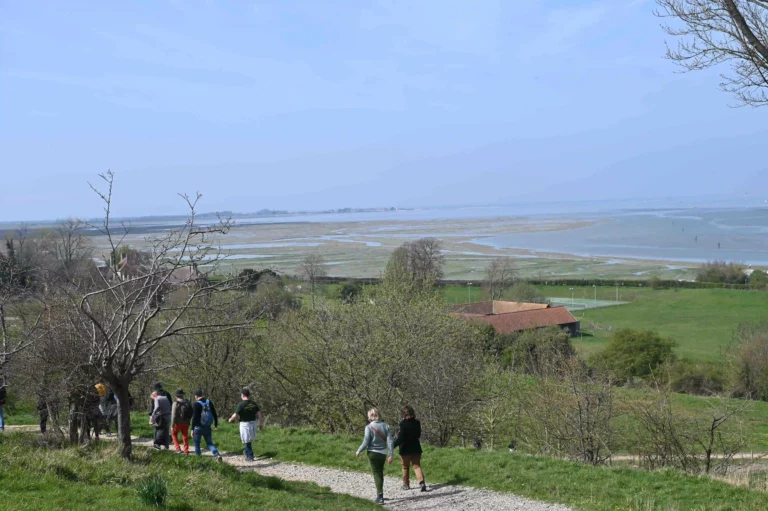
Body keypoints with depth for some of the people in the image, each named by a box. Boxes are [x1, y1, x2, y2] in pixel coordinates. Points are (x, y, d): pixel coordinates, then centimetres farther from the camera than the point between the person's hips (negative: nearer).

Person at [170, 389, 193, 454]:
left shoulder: (176, 403, -15)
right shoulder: (187, 402, 0)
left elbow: (173, 415, -16)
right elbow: (191, 413, 5)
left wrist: (172, 425, -12)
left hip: (178, 422, -4)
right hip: (186, 422, 4)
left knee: (174, 434, 18)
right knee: (185, 435, 17)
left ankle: (178, 448, 9)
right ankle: (186, 450, 20)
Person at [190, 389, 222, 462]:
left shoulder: (196, 404, -11)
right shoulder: (209, 402, 5)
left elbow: (194, 417, -15)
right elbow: (214, 414, 9)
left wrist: (192, 429, -11)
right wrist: (216, 425, 17)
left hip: (198, 427, -5)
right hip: (207, 427, 5)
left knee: (197, 444, 11)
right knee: (209, 443, 9)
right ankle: (217, 455, -12)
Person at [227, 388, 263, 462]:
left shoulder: (241, 404, -16)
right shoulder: (253, 404, 1)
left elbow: (235, 416, -17)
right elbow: (260, 414, 1)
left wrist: (230, 419, 4)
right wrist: (261, 424, 12)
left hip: (245, 424, -5)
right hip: (253, 423, 6)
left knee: (247, 441, 5)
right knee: (249, 439, 23)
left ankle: (250, 456, 10)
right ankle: (247, 451, 37)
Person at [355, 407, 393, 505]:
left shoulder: (369, 427, -14)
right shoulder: (385, 426, -3)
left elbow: (365, 443, -14)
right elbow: (390, 441, -6)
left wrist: (358, 451, 3)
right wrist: (390, 455, -2)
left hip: (373, 453, -4)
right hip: (383, 453, 4)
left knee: (376, 474, 2)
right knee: (380, 473, 20)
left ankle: (380, 497, -7)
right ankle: (380, 494, 30)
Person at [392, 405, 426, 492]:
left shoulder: (403, 423, -17)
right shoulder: (417, 423, 0)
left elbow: (401, 438, -20)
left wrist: (393, 445, -17)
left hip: (405, 449, -4)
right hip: (416, 448, 4)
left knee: (405, 467, 13)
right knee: (417, 466, 6)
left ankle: (406, 484, 23)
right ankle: (422, 482, -13)